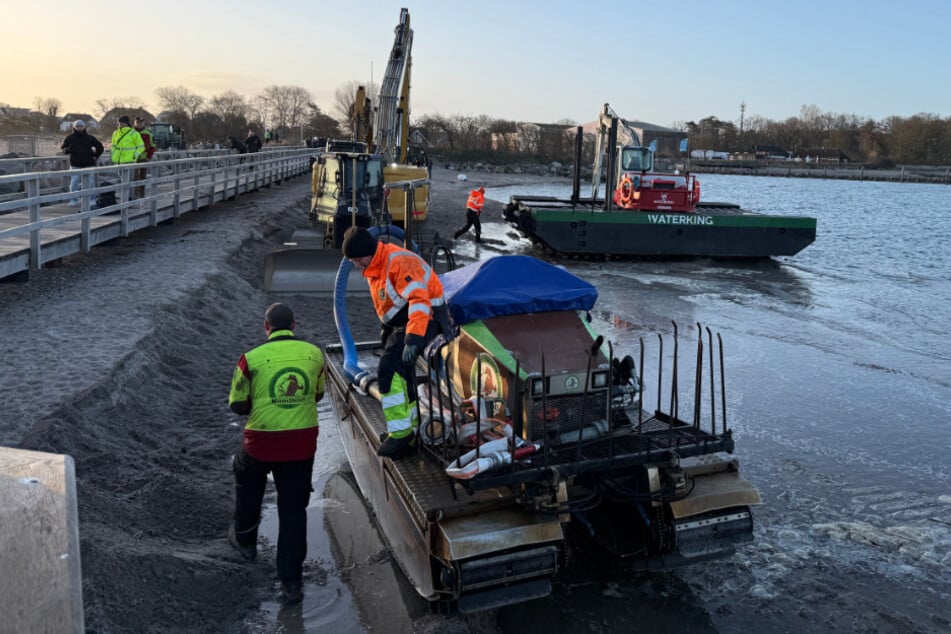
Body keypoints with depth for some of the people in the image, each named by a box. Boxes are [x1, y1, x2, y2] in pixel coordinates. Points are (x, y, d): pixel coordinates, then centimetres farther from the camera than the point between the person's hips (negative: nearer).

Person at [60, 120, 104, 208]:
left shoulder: (90, 138, 5)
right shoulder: (69, 138, 7)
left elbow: (100, 148, 13)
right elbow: (63, 149, 12)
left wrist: (95, 156, 4)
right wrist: (68, 150, -11)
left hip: (88, 165, -1)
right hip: (75, 166, 1)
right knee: (74, 184, -6)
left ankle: (92, 200, 6)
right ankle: (74, 200, 2)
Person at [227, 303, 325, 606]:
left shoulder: (252, 358, -12)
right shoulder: (314, 354, -2)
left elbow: (237, 405, -3)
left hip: (261, 442, -1)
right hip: (302, 444, 2)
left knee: (248, 491, 29)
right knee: (294, 510, 10)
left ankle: (244, 540, 52)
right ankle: (291, 581, 14)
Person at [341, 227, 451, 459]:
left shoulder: (399, 262, -22)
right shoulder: (373, 268, 10)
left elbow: (419, 300, -32)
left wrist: (413, 338, -39)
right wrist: (387, 330, 26)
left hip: (422, 319, -10)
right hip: (399, 322, 10)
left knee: (389, 370, -21)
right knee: (401, 377, 11)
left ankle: (400, 433, -17)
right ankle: (410, 436, 21)